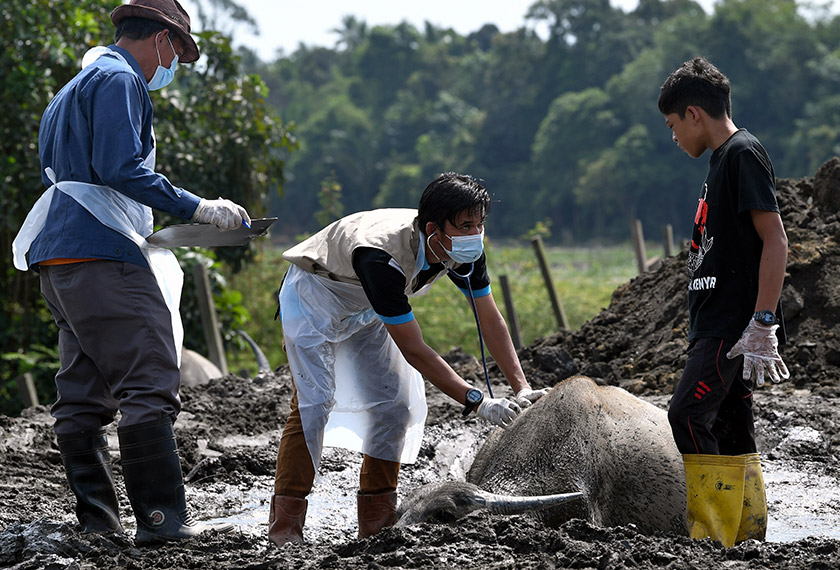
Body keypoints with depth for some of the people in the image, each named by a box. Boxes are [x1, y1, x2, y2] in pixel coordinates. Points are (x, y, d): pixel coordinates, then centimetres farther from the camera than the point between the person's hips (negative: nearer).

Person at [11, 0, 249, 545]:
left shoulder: (75, 89, 27)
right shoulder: (119, 81, -5)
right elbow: (120, 168, -17)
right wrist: (197, 208, -16)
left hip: (58, 258, 11)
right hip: (103, 255, -11)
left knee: (84, 394, 8)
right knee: (150, 386, -12)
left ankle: (97, 518, 9)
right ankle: (163, 518, -15)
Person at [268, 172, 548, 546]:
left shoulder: (465, 250, -22)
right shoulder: (382, 257, -43)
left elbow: (491, 320, -10)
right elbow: (413, 351, -40)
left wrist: (522, 388, -20)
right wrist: (477, 402, -41)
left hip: (368, 311, 7)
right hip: (313, 297, -7)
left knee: (393, 405, -1)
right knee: (315, 401, -19)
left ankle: (376, 522, 6)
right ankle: (284, 527, -17)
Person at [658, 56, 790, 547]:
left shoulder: (743, 153, -10)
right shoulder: (725, 158, 19)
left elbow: (775, 239, -17)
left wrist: (763, 322, -22)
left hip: (734, 325, -10)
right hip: (719, 326, 10)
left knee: (688, 416, -17)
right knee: (730, 429, 9)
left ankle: (713, 536, -16)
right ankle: (749, 540, 13)